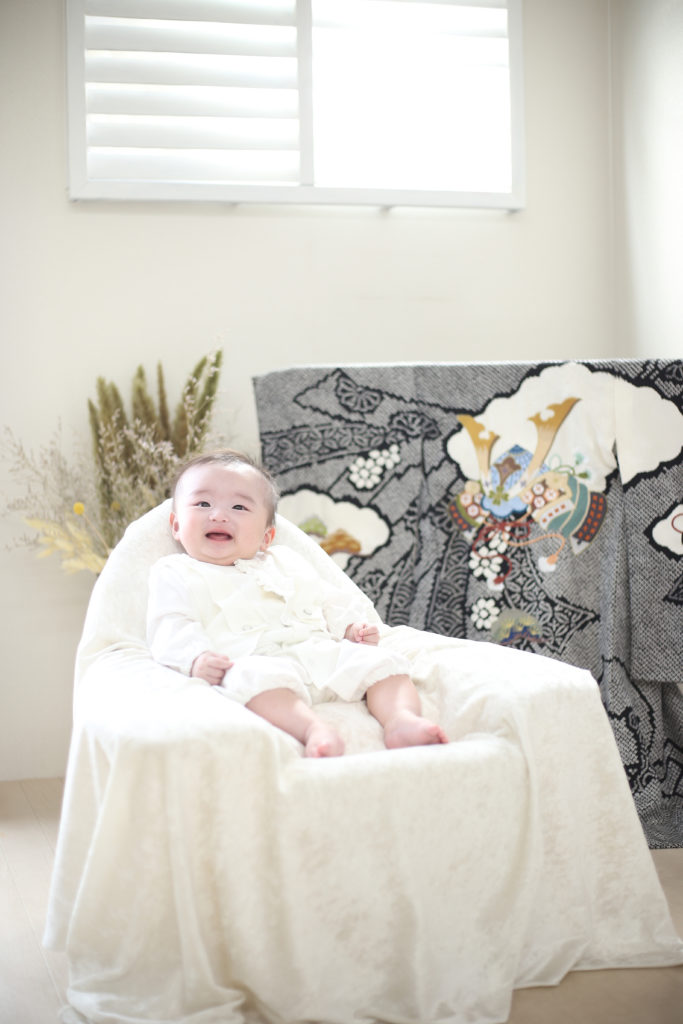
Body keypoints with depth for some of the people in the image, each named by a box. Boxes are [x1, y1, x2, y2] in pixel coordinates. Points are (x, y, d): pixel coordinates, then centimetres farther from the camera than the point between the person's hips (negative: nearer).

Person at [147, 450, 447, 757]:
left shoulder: (285, 562, 33)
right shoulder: (176, 574, 18)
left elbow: (328, 602, 33)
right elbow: (172, 627, 3)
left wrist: (353, 626, 12)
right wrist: (195, 658, -18)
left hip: (324, 652, 6)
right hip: (254, 660, -6)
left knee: (381, 662, -14)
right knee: (257, 678, -41)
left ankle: (402, 720, -34)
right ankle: (314, 729, -59)